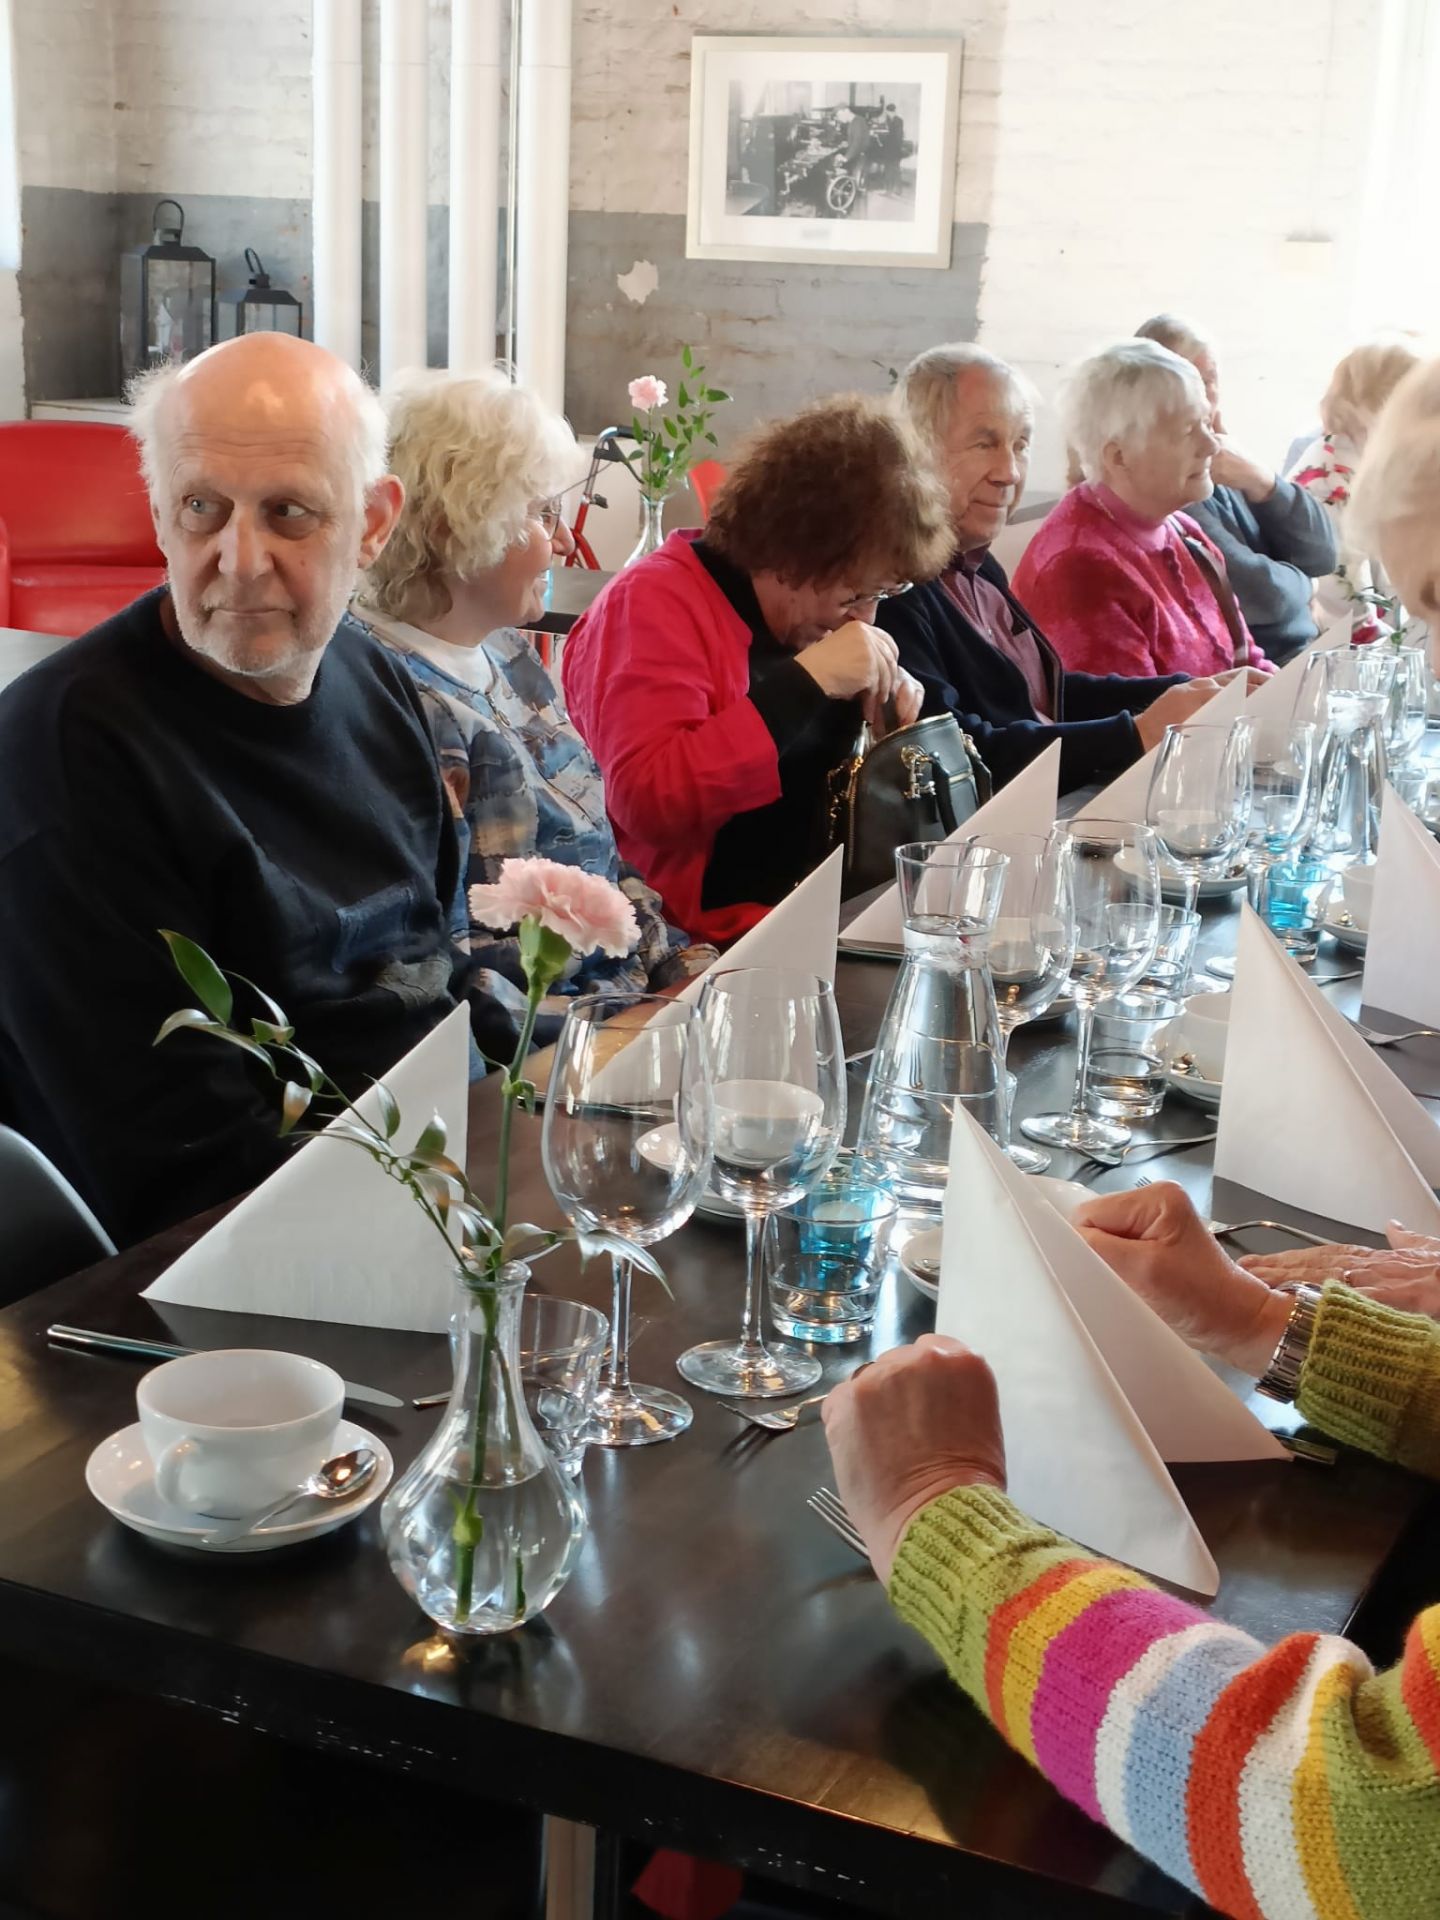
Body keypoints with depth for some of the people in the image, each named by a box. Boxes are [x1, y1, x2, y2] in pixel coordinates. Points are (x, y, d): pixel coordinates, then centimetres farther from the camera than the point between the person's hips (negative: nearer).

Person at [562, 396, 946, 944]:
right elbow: (646, 799, -26)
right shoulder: (655, 603, -12)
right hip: (700, 936, -8)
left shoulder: (805, 605, 12)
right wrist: (805, 682, -25)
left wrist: (861, 706, 4)